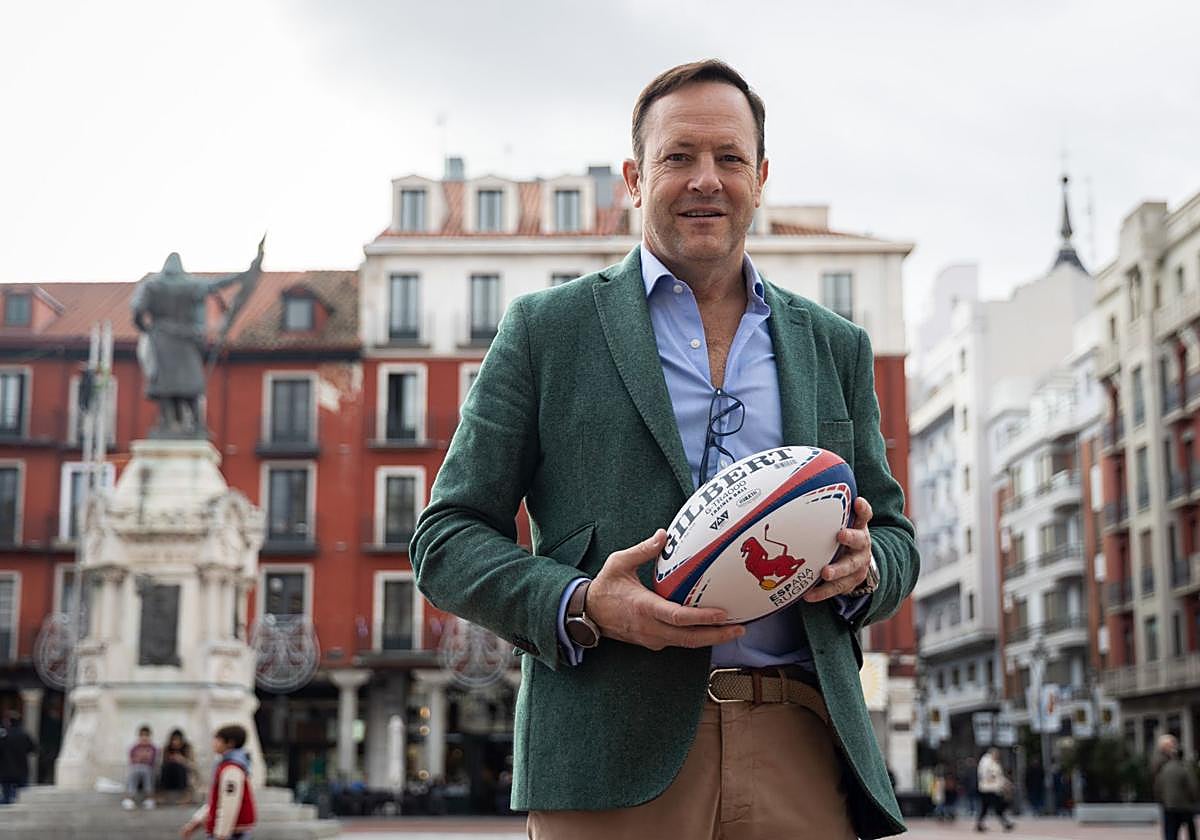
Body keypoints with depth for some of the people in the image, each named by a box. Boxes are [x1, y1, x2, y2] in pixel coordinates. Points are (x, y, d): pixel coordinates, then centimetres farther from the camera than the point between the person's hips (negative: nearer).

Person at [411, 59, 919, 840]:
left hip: (800, 753, 3)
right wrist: (580, 608, -14)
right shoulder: (547, 329, 7)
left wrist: (861, 567, -5)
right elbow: (448, 539, 3)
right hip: (615, 761, -2)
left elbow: (894, 537, 19)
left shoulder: (836, 347, 16)